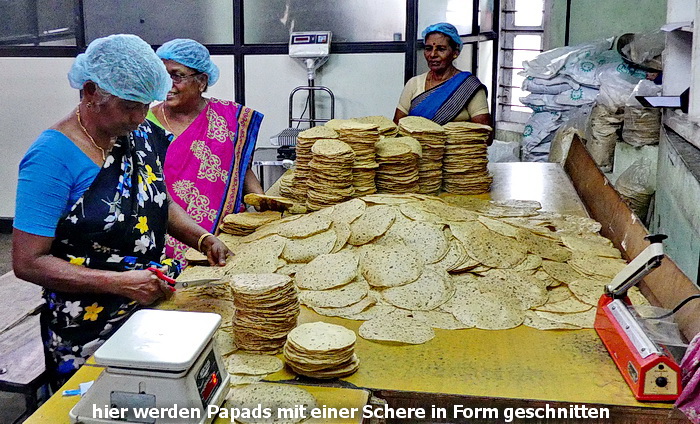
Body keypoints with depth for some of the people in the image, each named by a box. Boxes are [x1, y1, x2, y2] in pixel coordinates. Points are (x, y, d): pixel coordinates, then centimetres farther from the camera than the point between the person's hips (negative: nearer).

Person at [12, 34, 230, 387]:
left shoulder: (139, 134, 0)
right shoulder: (52, 156, -20)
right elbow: (28, 262, -20)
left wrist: (203, 239, -1)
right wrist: (121, 283, -26)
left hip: (152, 309, 6)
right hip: (87, 335, -6)